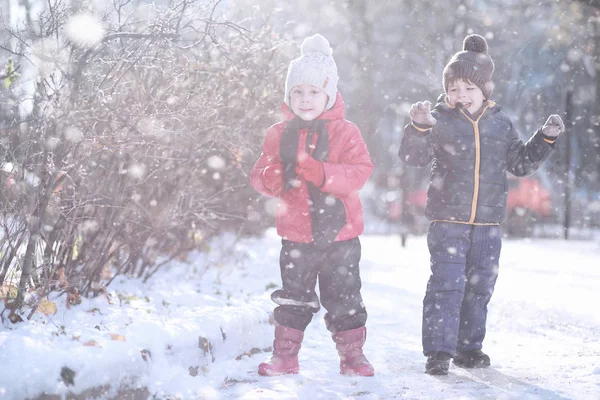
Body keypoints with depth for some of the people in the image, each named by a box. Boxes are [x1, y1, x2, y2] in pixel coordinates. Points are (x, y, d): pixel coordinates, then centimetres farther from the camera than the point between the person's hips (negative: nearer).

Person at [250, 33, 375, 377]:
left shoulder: (345, 132, -6)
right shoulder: (279, 134, 3)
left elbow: (360, 171, -17)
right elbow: (261, 174, 6)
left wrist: (321, 172, -29)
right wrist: (269, 178, -18)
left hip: (340, 233, -2)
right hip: (296, 235, 2)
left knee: (344, 298, 8)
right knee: (293, 299, 11)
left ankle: (352, 354, 21)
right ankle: (285, 355, 21)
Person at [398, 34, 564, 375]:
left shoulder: (500, 123, 7)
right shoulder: (440, 120, -3)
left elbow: (521, 163, 15)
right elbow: (414, 157, -12)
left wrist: (546, 139, 4)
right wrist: (419, 127, -30)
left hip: (488, 223, 4)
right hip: (448, 220, -4)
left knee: (480, 287, 10)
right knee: (446, 285, -9)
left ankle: (469, 347, 23)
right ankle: (439, 350, -4)